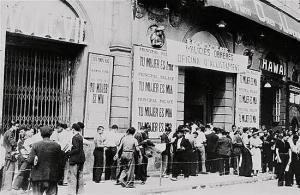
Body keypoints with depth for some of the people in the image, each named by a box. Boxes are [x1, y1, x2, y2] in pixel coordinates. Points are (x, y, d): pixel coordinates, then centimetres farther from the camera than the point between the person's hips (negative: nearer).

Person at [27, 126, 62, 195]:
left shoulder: (36, 145, -7)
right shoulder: (57, 146, -3)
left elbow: (30, 161, -8)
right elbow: (59, 162, 1)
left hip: (38, 176, 0)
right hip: (52, 177, 1)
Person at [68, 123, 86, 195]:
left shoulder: (75, 137, -15)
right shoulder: (81, 137, 10)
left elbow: (76, 149, -21)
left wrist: (69, 153, -13)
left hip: (75, 159, -8)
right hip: (82, 158, 8)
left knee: (72, 176, -2)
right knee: (80, 176, 14)